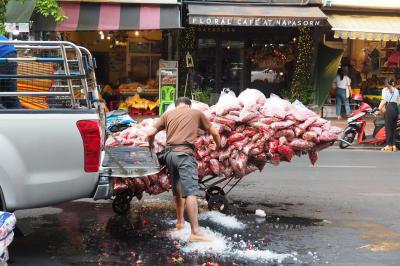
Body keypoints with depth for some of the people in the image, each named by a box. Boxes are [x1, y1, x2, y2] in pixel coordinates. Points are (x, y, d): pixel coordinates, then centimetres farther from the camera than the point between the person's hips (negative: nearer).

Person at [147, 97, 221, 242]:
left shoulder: (168, 114, 19)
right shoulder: (196, 113, 15)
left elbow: (150, 134, 10)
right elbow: (214, 133, 21)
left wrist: (152, 148, 29)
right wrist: (218, 146, 40)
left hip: (169, 153, 4)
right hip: (184, 153, -4)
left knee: (178, 190, 22)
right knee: (191, 192, -13)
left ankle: (180, 222, 37)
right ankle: (195, 232, -21)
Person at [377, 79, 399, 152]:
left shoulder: (385, 90, 3)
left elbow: (384, 100, -8)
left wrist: (379, 109, -11)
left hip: (389, 109, -5)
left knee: (388, 127, -2)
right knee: (394, 127, 10)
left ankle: (389, 146, -1)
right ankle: (394, 145, 8)